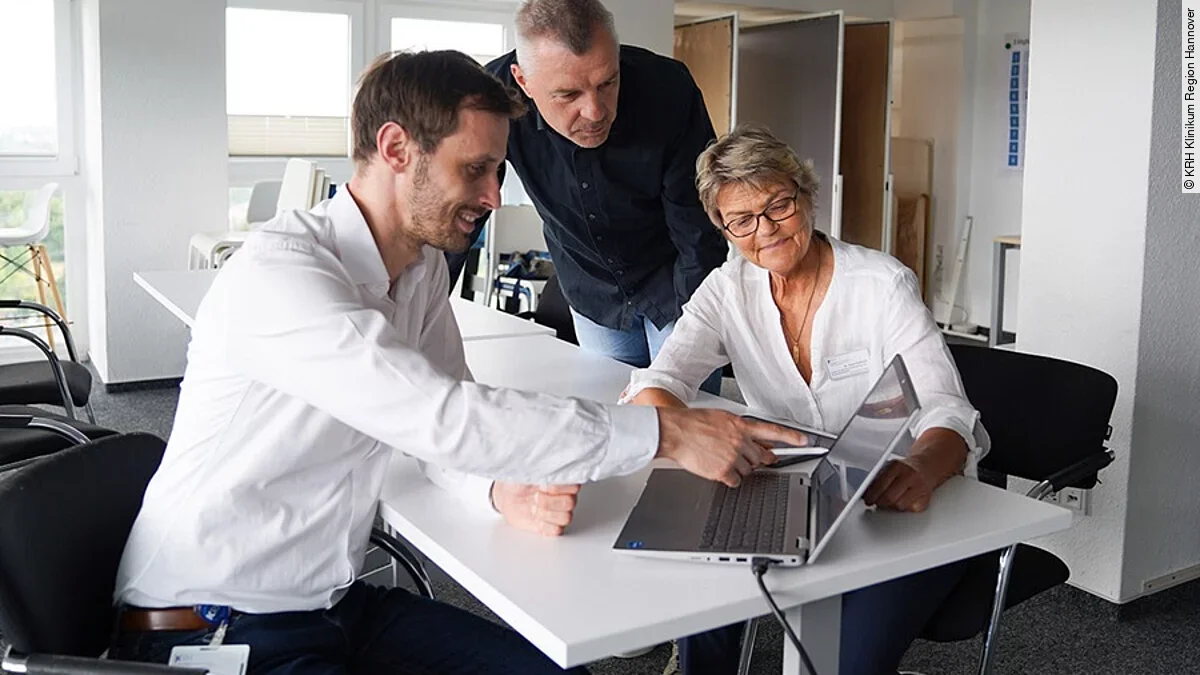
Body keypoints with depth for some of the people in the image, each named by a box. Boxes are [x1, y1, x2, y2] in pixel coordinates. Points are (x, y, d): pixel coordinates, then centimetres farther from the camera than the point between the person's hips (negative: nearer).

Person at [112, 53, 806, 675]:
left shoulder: (425, 266, 4)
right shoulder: (279, 273, -24)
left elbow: (437, 431, 6)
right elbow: (442, 419, -33)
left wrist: (505, 489, -17)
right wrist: (664, 433, -30)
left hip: (336, 600, 8)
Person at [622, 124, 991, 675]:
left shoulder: (883, 285, -11)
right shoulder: (729, 290, -1)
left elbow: (946, 414, -19)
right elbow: (651, 390, -14)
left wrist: (921, 470, -44)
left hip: (903, 512, -3)